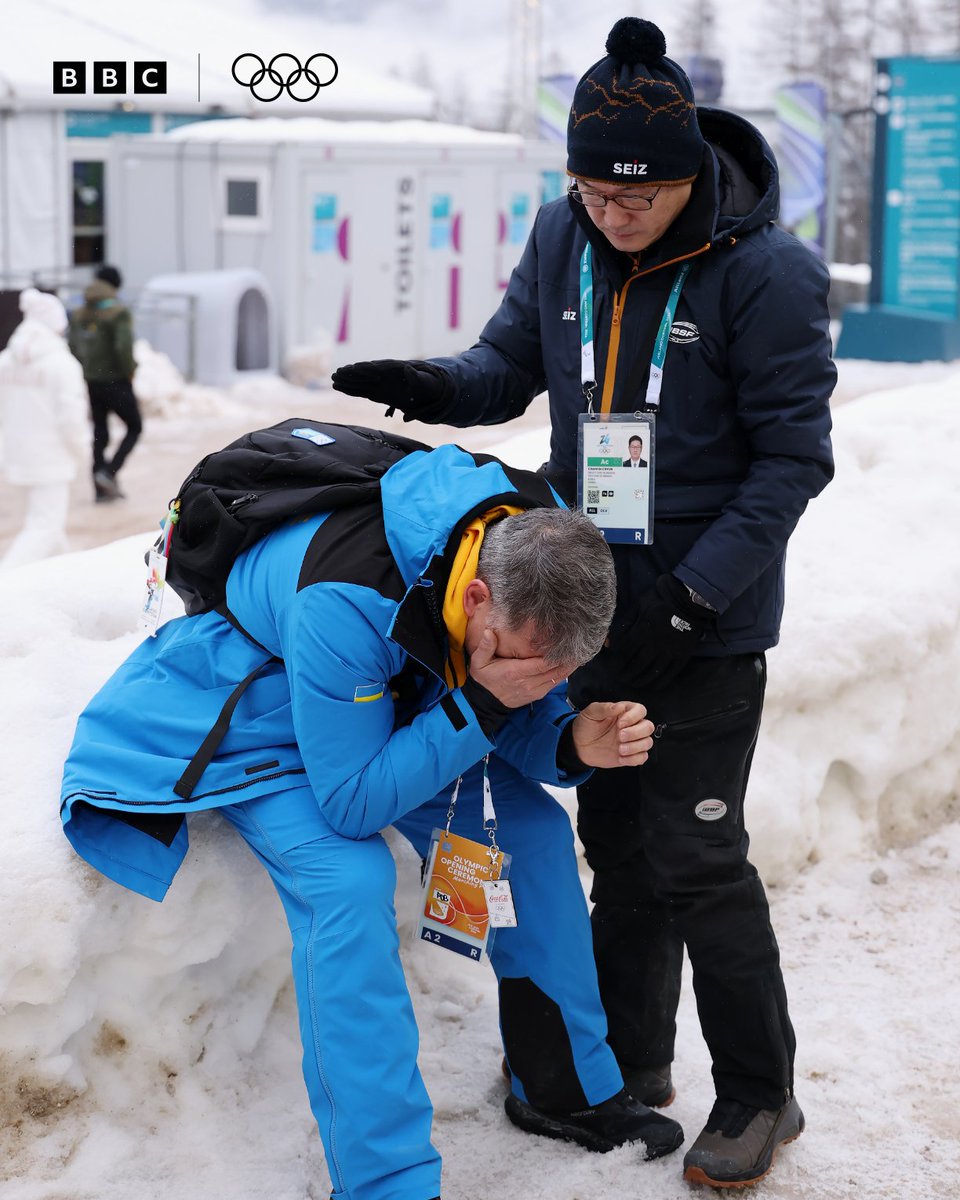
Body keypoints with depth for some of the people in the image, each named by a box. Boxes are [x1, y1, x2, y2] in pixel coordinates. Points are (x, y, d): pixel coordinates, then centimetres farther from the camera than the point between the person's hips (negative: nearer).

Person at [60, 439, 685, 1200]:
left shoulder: (541, 556, -22)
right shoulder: (345, 601, -43)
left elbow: (521, 728, -8)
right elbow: (352, 802, -34)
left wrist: (574, 745, -31)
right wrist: (481, 704, -42)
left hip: (400, 704, 7)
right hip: (261, 720, -7)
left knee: (534, 830, -3)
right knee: (350, 882, -28)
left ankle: (569, 1089, 15)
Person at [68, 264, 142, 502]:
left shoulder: (79, 313, 6)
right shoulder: (119, 312, -13)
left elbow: (74, 347, 3)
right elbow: (124, 347, -25)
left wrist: (88, 369, 13)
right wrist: (129, 370, -9)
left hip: (91, 382, 6)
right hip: (117, 381, -6)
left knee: (99, 434, 12)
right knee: (134, 428, 9)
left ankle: (101, 488, 11)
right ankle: (109, 473, -8)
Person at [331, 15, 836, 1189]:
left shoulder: (764, 272, -18)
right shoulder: (563, 238, -2)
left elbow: (792, 458, -15)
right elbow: (512, 363, 9)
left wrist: (692, 597, -20)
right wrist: (432, 384, -14)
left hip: (709, 614, -5)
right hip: (596, 596, 6)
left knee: (695, 853, -3)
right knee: (616, 835, 15)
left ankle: (759, 1093, 15)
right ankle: (628, 1061, 31)